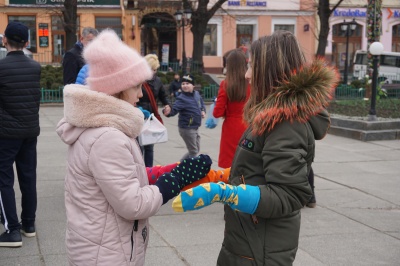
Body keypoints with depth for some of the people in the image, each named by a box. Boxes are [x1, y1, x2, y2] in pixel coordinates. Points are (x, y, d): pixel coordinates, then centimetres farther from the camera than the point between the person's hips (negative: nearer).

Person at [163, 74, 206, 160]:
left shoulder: (197, 94, 1)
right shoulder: (182, 98, -19)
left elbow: (201, 102, 22)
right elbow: (174, 109, -32)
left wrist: (203, 110, 5)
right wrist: (168, 112, -53)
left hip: (195, 128, 8)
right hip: (186, 128, -8)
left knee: (196, 149, 20)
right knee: (193, 152, 1)